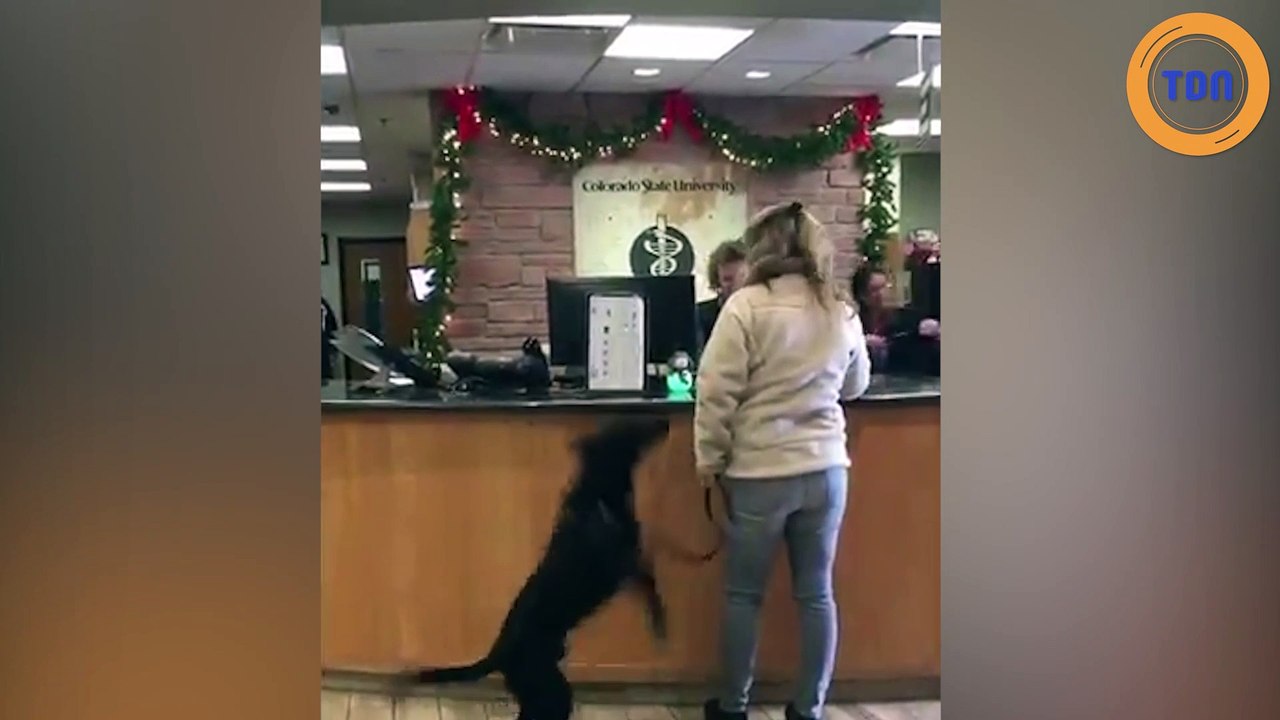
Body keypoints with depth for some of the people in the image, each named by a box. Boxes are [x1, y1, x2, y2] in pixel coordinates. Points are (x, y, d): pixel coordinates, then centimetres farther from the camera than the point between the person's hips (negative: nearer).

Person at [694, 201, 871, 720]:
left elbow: (716, 391, -11)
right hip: (825, 468, 4)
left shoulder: (747, 306, -11)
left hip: (760, 473, -4)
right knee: (816, 594, 12)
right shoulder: (842, 310, 4)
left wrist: (709, 459, -1)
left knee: (743, 594, 10)